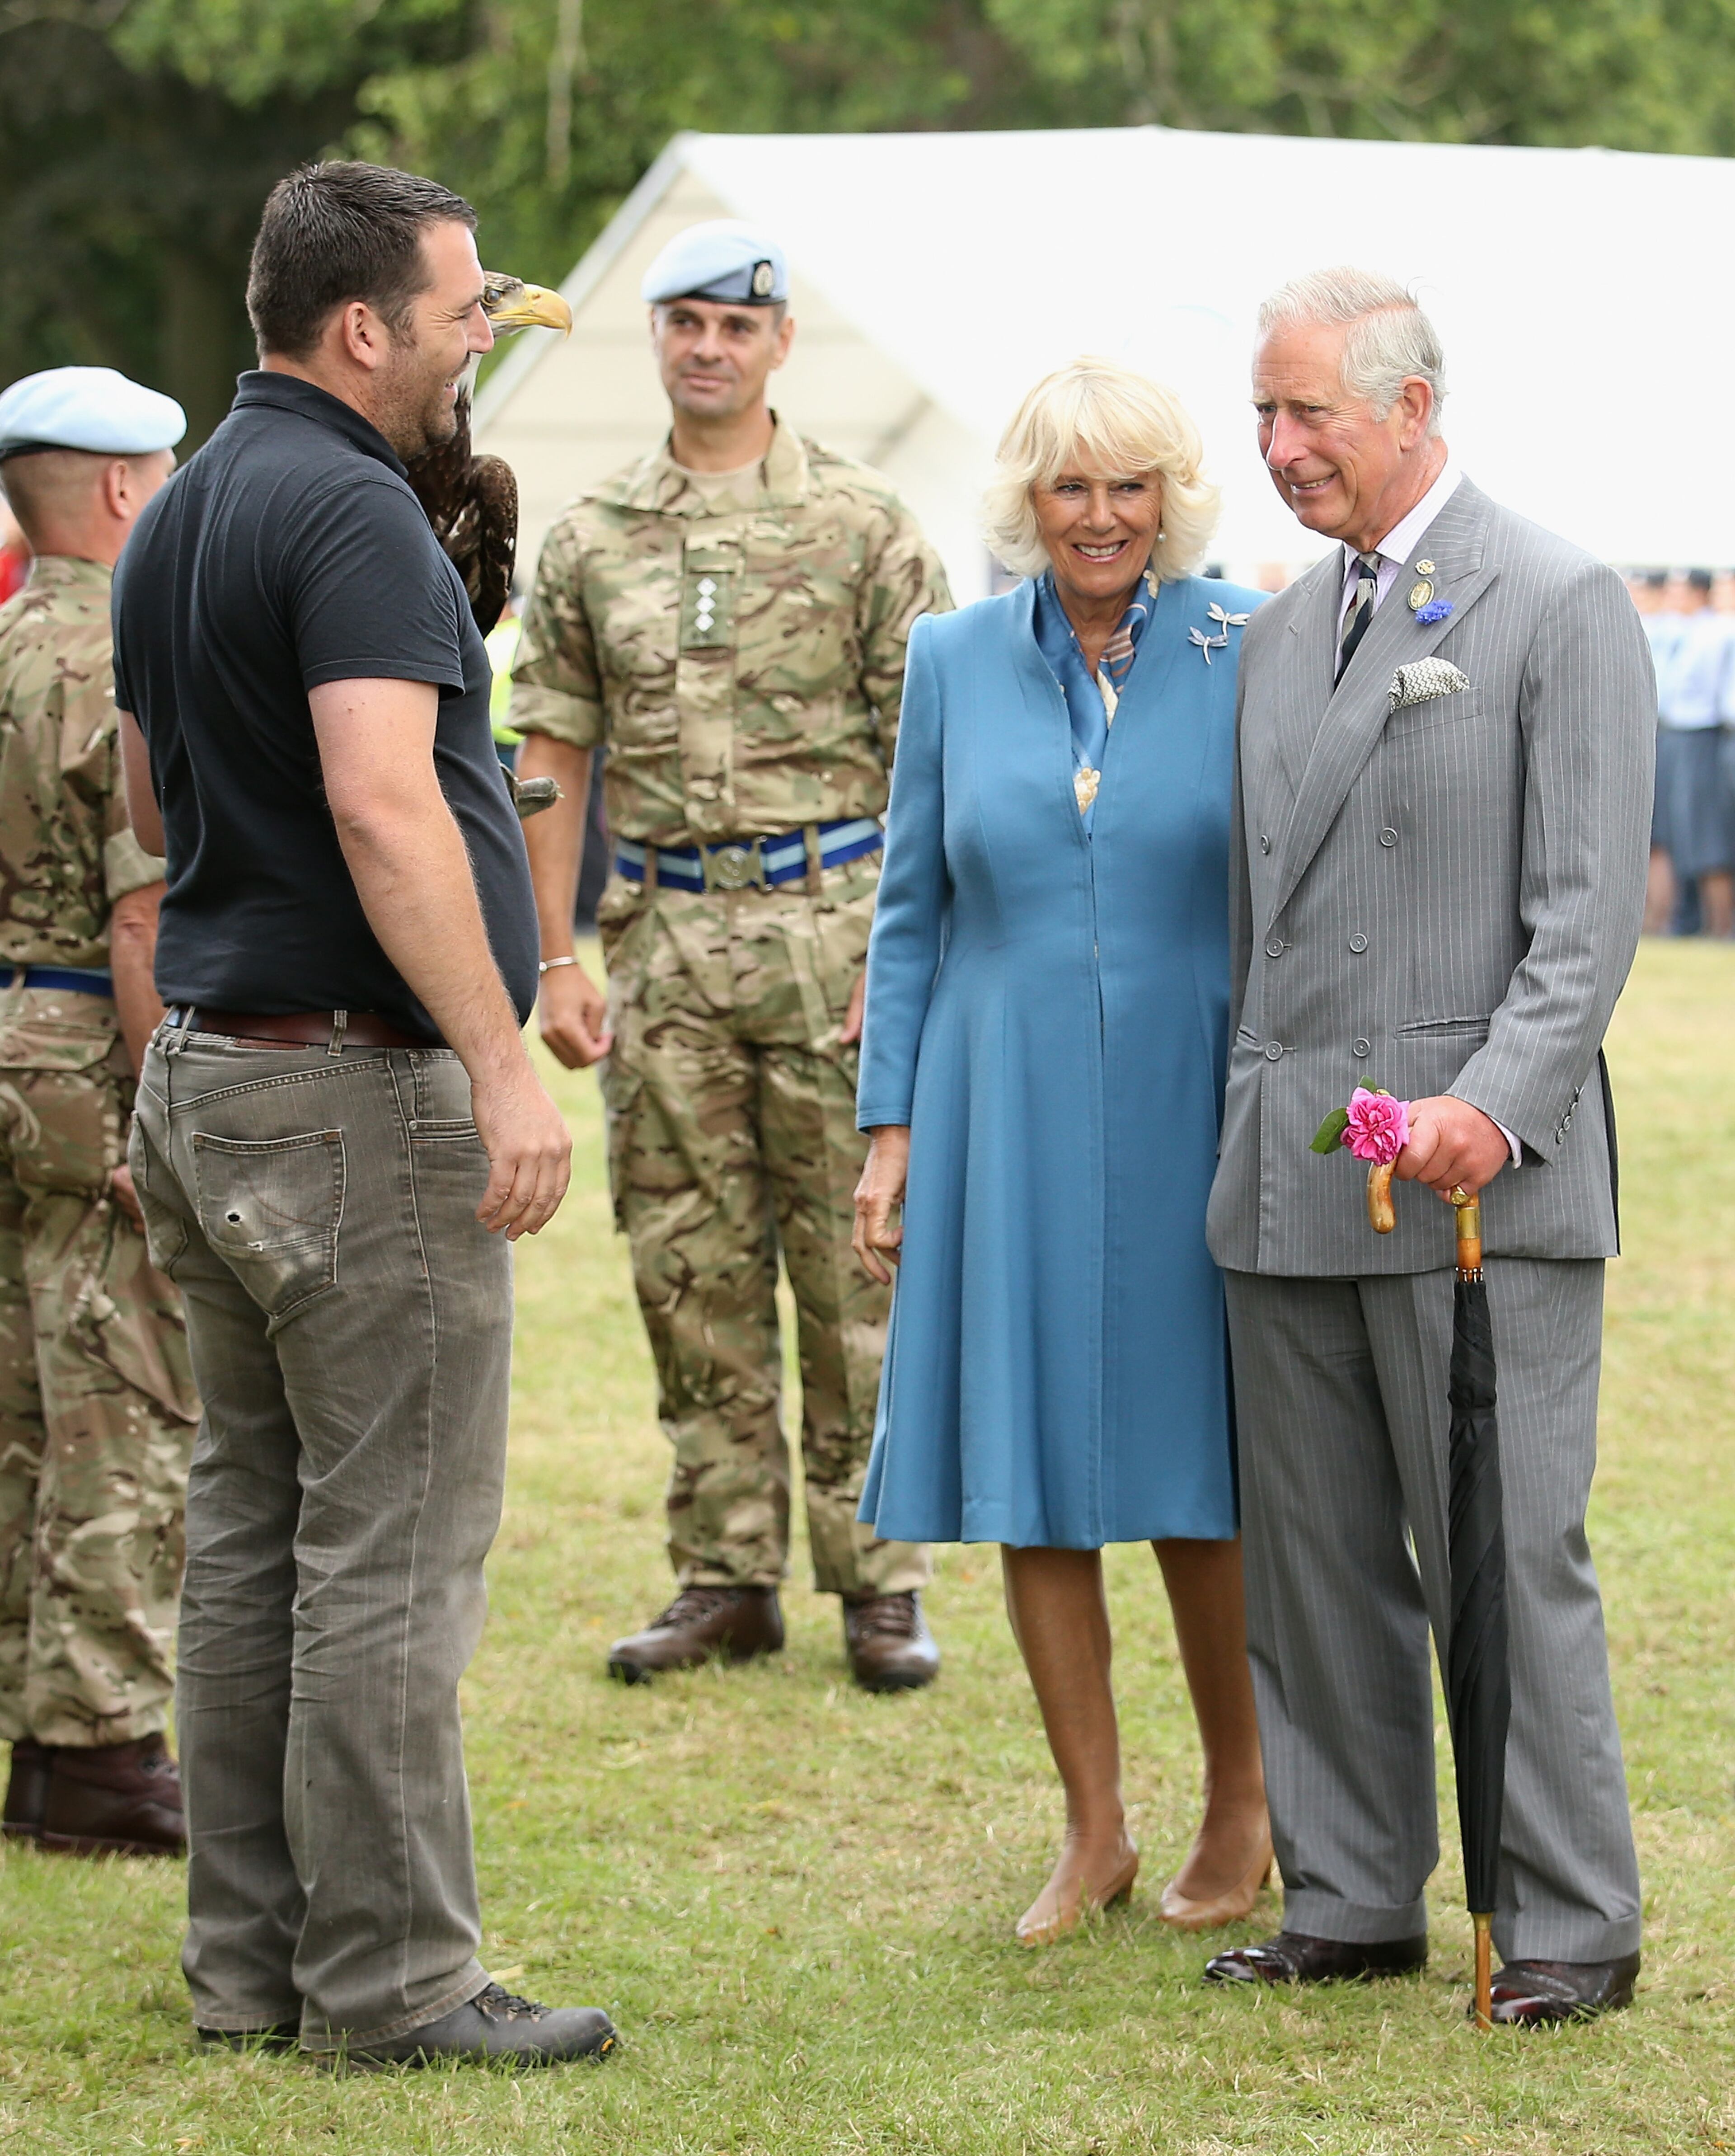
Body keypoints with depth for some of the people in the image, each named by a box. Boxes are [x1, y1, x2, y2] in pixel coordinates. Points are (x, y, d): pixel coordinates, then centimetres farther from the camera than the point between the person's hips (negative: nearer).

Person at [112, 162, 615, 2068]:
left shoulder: (176, 520, 14)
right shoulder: (351, 512, -16)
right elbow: (383, 805, -26)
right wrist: (504, 1066, -26)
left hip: (202, 1070, 10)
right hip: (355, 1083, -10)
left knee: (251, 1529, 12)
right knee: (390, 1542, -4)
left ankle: (250, 1962, 17)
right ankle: (389, 1978, -1)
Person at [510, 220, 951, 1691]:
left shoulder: (862, 522, 1)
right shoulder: (593, 539, 9)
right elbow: (553, 755, 12)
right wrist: (556, 960, 5)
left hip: (829, 920, -3)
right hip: (666, 934, 3)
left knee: (854, 1265, -1)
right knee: (692, 1268, 6)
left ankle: (878, 1581, 6)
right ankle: (726, 1575, 14)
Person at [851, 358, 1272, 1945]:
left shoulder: (1246, 653, -1)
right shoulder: (955, 662, 5)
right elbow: (912, 912, 9)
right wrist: (891, 1131, 4)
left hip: (1192, 1115, -2)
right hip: (1006, 1116, 2)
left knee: (1200, 1481, 3)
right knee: (1033, 1482, 3)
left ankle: (1244, 1806, 21)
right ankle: (1095, 1829, 15)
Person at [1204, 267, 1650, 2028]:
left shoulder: (1561, 606, -4)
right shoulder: (1282, 633, 17)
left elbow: (1590, 907, -11)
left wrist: (1495, 1105, -22)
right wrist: (1246, 1133, 15)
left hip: (1478, 1165, -7)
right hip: (1284, 1172, 7)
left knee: (1506, 1554, -5)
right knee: (1315, 1560, 8)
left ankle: (1570, 1925, 4)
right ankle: (1352, 1900, 18)